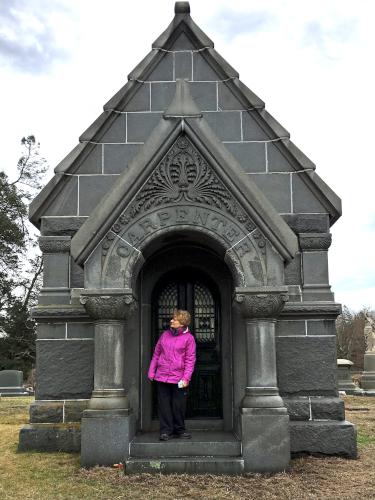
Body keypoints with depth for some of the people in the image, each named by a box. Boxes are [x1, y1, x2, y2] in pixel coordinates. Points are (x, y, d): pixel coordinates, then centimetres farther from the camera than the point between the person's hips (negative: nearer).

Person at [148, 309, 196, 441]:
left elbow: (190, 360, -4)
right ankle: (166, 431, 14)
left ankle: (179, 430, 22)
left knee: (179, 405, 6)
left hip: (178, 378, -3)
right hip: (162, 376, 3)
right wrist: (151, 371, 9)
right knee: (164, 404, 5)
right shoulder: (165, 334, 9)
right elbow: (156, 354, 14)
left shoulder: (188, 338, -3)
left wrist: (186, 378, -12)